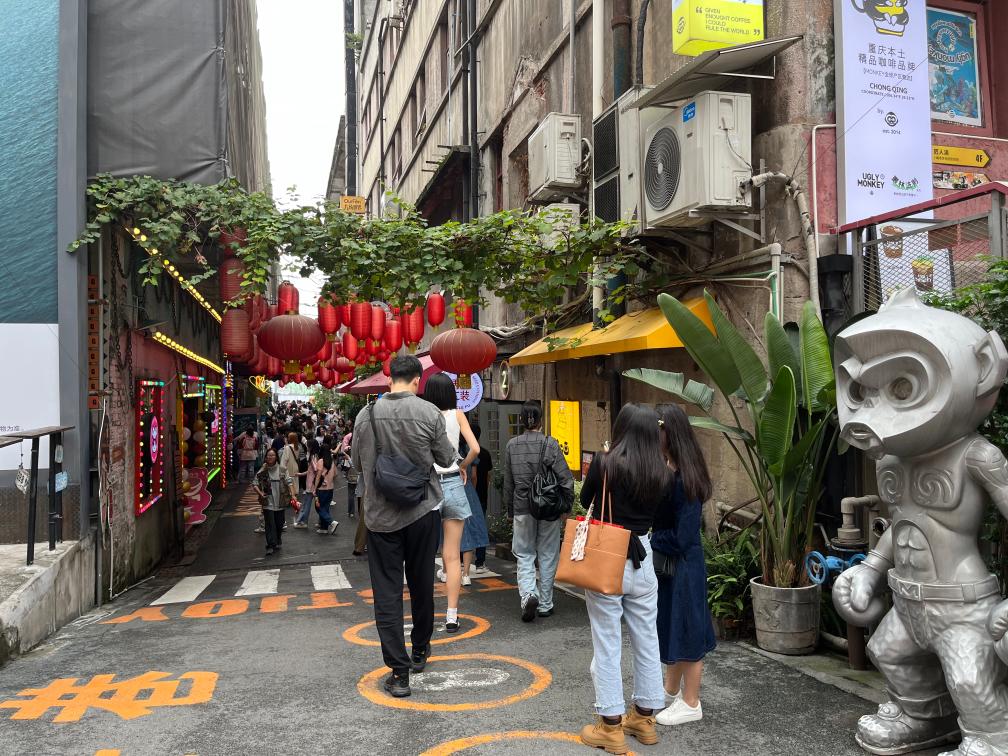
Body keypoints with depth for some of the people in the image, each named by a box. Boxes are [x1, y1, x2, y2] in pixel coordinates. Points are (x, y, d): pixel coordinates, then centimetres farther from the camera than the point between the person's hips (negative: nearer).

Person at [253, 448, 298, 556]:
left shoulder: (282, 470, 0)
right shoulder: (262, 471, -2)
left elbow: (289, 482, 0)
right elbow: (255, 484, 0)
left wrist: (293, 494, -11)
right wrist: (260, 493, -17)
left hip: (280, 502, 2)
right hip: (268, 503, -2)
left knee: (279, 523, 13)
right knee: (270, 524, -7)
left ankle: (278, 541, 35)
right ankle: (270, 545, -5)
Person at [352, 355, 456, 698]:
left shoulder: (366, 415, -5)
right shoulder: (429, 413, -11)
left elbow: (358, 464, 6)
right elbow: (447, 459, -1)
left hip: (380, 513, 0)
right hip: (422, 511, 0)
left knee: (387, 592, 4)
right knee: (421, 585, 17)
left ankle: (399, 672, 2)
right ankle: (419, 651, 35)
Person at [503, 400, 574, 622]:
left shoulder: (512, 445, 0)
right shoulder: (550, 444, -9)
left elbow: (508, 481, 7)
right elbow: (565, 477, -11)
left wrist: (510, 509, 18)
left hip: (522, 508, 1)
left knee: (524, 555, 12)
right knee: (548, 556, 11)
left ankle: (528, 594, -11)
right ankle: (545, 604, 18)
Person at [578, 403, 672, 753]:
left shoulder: (605, 463, -12)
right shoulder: (663, 473, -2)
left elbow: (584, 500, 3)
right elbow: (660, 514, 6)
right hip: (642, 559, 4)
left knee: (607, 644, 6)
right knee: (647, 641, 16)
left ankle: (611, 725, 14)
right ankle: (645, 718, 29)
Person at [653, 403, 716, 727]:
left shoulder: (684, 478, -22)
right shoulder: (663, 469, 1)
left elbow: (681, 536, -22)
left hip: (683, 563, -8)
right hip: (663, 560, 8)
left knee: (685, 628, 6)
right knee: (670, 625, 21)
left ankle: (691, 704, 21)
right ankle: (671, 689, 38)